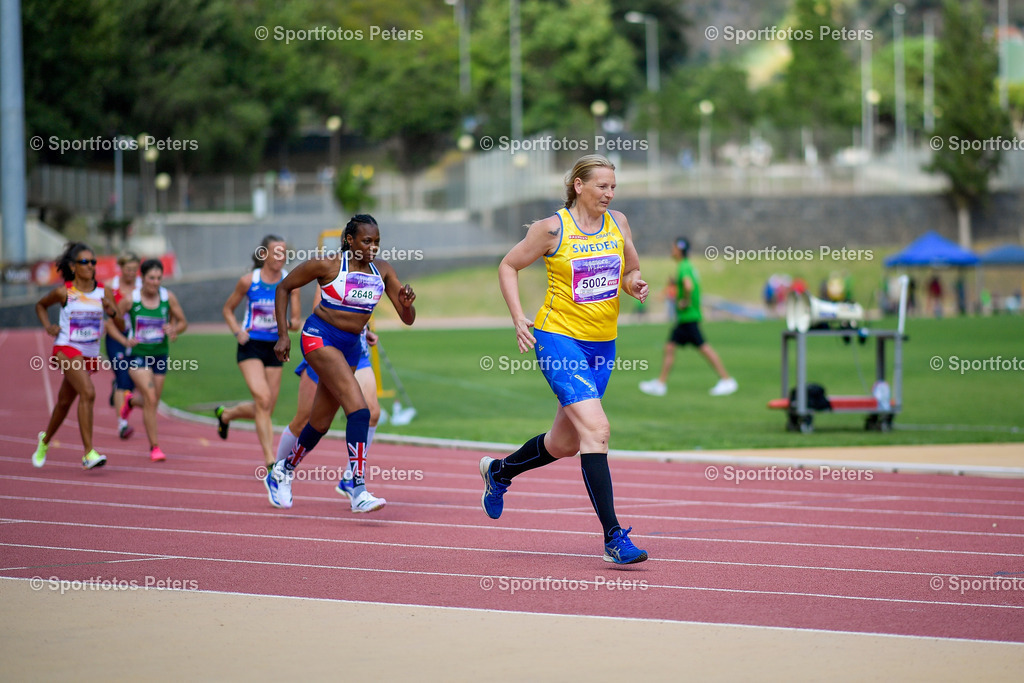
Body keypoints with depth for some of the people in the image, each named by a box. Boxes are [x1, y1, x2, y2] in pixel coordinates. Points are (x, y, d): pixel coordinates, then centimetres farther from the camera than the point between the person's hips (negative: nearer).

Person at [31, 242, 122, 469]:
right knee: (88, 393, -25)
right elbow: (40, 305, 15)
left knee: (65, 401, 19)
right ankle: (88, 453, -28)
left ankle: (45, 440, 46)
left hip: (90, 354, 5)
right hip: (66, 349, -5)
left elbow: (121, 326, 1)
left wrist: (112, 311, -18)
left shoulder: (102, 292, 1)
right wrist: (48, 326, 1)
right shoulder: (63, 292, -5)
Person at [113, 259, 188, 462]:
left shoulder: (168, 298, -4)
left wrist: (174, 330, -16)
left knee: (152, 402, 14)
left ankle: (132, 400, 51)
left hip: (160, 354, 4)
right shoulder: (130, 300, -10)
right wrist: (124, 340, -17)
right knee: (150, 399, -17)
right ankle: (154, 447, -7)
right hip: (138, 354, -4)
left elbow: (183, 322, 7)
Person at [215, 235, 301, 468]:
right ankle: (270, 459, -18)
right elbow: (227, 309, 8)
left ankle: (225, 414, 41)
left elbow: (296, 322, 2)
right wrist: (238, 332, -8)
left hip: (274, 348, 4)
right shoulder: (248, 281, -5)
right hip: (250, 346, -4)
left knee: (265, 410, 10)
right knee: (263, 399, -20)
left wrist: (287, 323, -21)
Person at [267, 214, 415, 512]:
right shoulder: (327, 265, -13)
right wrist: (283, 335, -6)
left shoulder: (382, 271, 1)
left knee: (320, 423, 14)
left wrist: (407, 303, -20)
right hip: (319, 338, -7)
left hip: (351, 347, 7)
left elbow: (408, 319, 3)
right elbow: (284, 287, -2)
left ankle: (282, 473, 38)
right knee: (359, 409, -23)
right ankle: (359, 492, -25)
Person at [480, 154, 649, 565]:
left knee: (565, 443, 16)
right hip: (559, 337, -6)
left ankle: (499, 471, 45)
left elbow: (631, 270, 18)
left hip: (602, 344, 6)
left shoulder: (617, 223, 5)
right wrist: (518, 318, -9)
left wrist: (635, 284, -6)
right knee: (595, 429, -21)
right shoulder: (552, 229, -9)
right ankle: (613, 537, -21)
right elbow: (508, 266, 2)